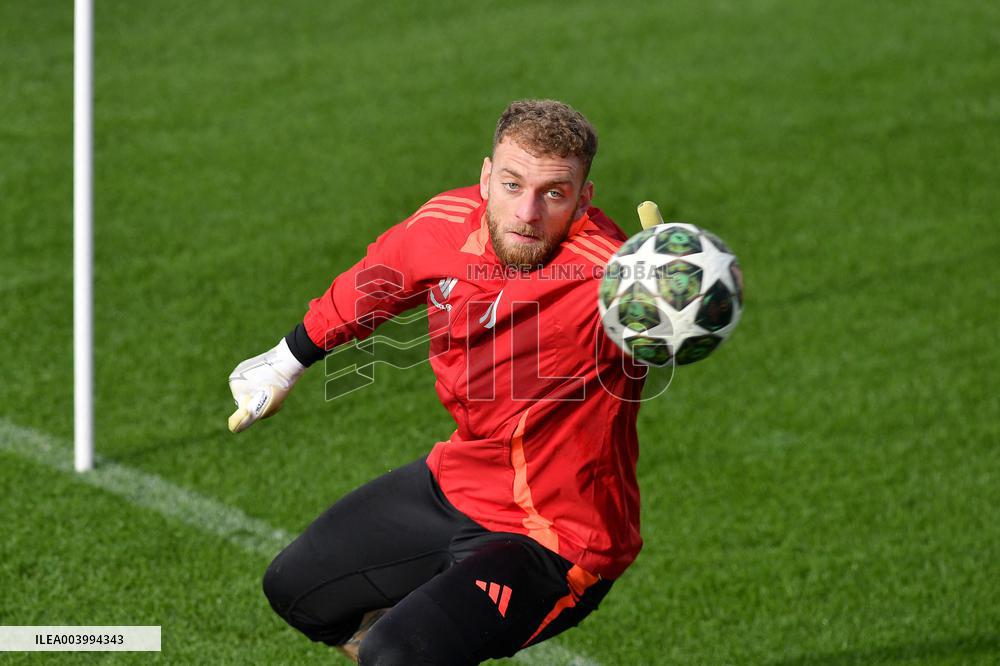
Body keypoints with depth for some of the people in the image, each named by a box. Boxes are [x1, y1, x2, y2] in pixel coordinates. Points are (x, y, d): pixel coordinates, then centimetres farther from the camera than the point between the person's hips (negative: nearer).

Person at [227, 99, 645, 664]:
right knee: (293, 588, 21)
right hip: (455, 485, 7)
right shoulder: (444, 226, -9)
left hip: (555, 544, -7)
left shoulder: (605, 276, -30)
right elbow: (369, 287, 13)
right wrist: (287, 362, 29)